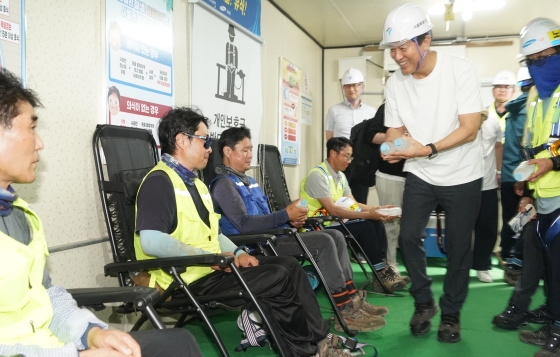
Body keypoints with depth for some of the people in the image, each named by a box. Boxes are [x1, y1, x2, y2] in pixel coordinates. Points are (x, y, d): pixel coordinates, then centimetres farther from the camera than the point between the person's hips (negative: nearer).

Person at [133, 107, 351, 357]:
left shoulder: (194, 183, 19)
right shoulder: (159, 181, -12)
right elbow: (151, 241, -25)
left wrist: (237, 253, 2)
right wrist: (209, 257, -21)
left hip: (211, 269, 9)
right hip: (190, 279, -9)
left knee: (288, 265, -4)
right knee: (281, 277, -14)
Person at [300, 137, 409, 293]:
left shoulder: (340, 176, 11)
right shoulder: (318, 175, -17)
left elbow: (353, 204, 8)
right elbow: (332, 210, -24)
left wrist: (377, 209, -9)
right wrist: (367, 214, -25)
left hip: (334, 223, 9)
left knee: (376, 223, -9)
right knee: (365, 226, -23)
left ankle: (382, 270, -13)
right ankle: (380, 271, -10)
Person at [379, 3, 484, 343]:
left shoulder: (461, 70, -18)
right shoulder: (396, 83, -6)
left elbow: (470, 129, -21)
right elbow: (395, 130, 2)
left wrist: (427, 149, -34)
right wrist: (393, 149, -23)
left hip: (463, 176, -3)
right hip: (420, 175, 3)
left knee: (458, 247, 4)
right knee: (408, 237, -3)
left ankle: (451, 313, 23)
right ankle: (424, 302, 20)